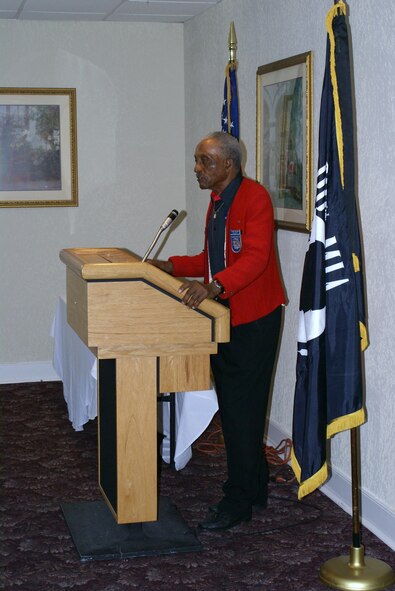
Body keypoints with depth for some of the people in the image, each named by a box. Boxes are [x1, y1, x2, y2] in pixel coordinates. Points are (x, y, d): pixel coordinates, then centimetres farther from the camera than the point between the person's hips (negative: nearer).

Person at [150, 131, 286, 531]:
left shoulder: (254, 197, -15)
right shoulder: (216, 202, 15)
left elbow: (255, 257, -28)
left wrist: (214, 287, -41)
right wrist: (172, 266, 9)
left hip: (254, 321, -9)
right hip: (223, 318, 9)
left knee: (242, 412, -4)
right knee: (232, 408, 14)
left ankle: (238, 501, 5)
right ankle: (254, 488, 26)